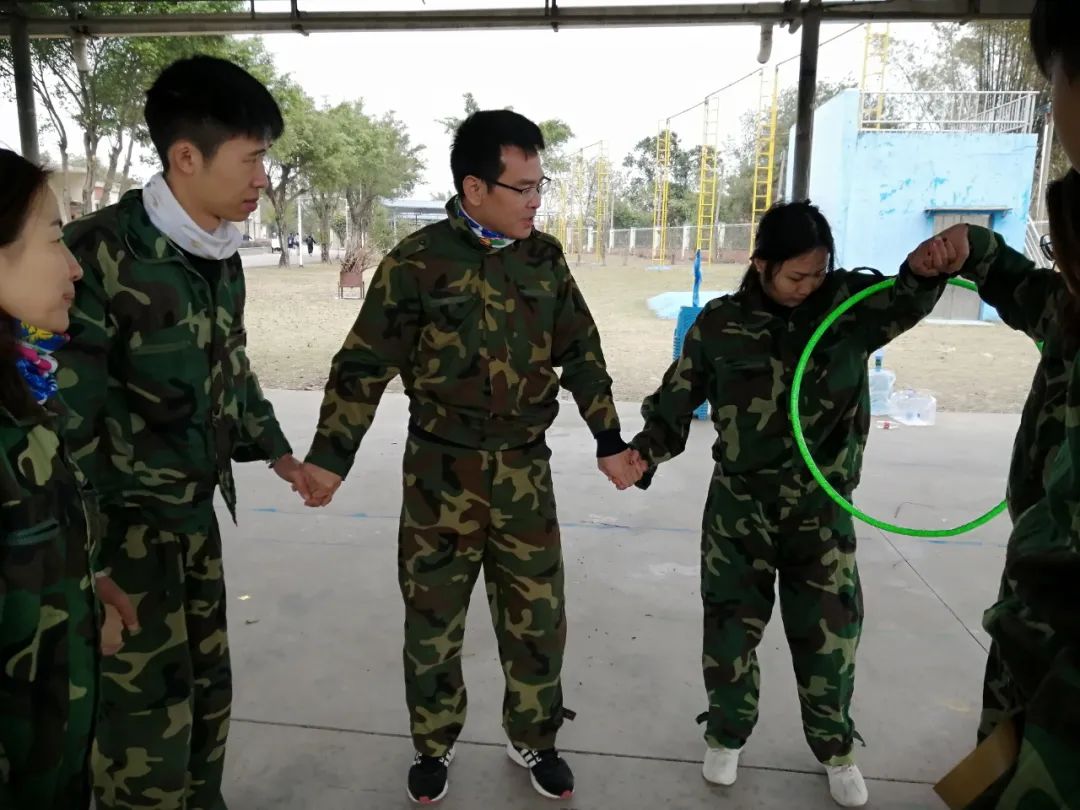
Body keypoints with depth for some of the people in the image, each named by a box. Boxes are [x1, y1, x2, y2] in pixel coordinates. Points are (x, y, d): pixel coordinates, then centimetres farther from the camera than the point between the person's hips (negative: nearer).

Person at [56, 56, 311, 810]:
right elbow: (64, 407, -18)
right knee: (149, 711, 2)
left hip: (197, 510, 7)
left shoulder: (221, 254, 4)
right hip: (121, 518, -7)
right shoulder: (101, 251, -20)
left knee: (208, 687, 18)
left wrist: (274, 449, 23)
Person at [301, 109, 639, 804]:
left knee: (537, 616, 12)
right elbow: (364, 366, -6)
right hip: (442, 471, -2)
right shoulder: (418, 262, -10)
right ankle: (435, 746, 35)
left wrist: (609, 440, 8)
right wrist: (330, 456, -7)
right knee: (433, 618, 11)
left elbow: (581, 354, 9)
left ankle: (533, 740, 35)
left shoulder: (545, 258, 2)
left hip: (525, 471, 3)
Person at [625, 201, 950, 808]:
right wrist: (647, 450, -14)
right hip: (740, 507, 0)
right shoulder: (720, 323, -5)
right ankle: (727, 735, 38)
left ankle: (836, 748, 39)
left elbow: (908, 300, -22)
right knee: (730, 626, 12)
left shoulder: (851, 304, -5)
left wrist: (930, 263, -44)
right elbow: (679, 397, 0)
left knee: (829, 633, 13)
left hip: (823, 509, 1)